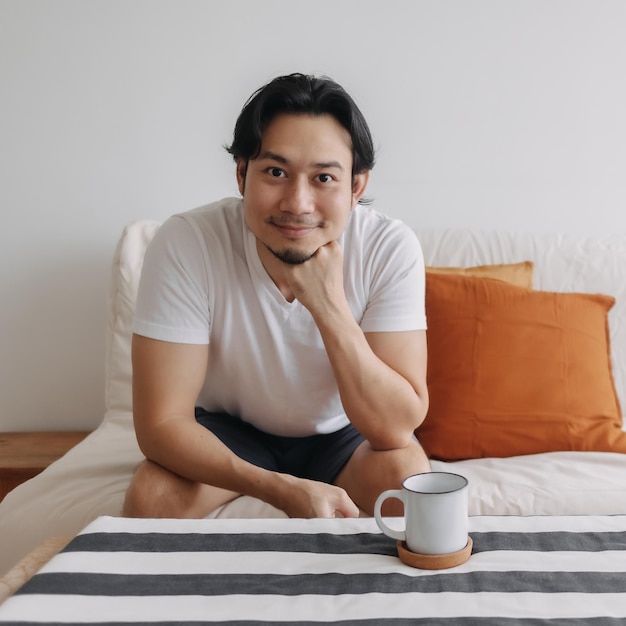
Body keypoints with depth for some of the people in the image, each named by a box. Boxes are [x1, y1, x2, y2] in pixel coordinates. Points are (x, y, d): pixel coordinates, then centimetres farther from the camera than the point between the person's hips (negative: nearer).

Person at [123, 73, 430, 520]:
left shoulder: (391, 248, -25)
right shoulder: (185, 244, -27)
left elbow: (396, 429, -28)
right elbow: (161, 424, -25)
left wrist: (328, 303, -38)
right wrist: (282, 490, -38)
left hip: (344, 433, 1)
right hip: (229, 432, 0)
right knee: (150, 497, -27)